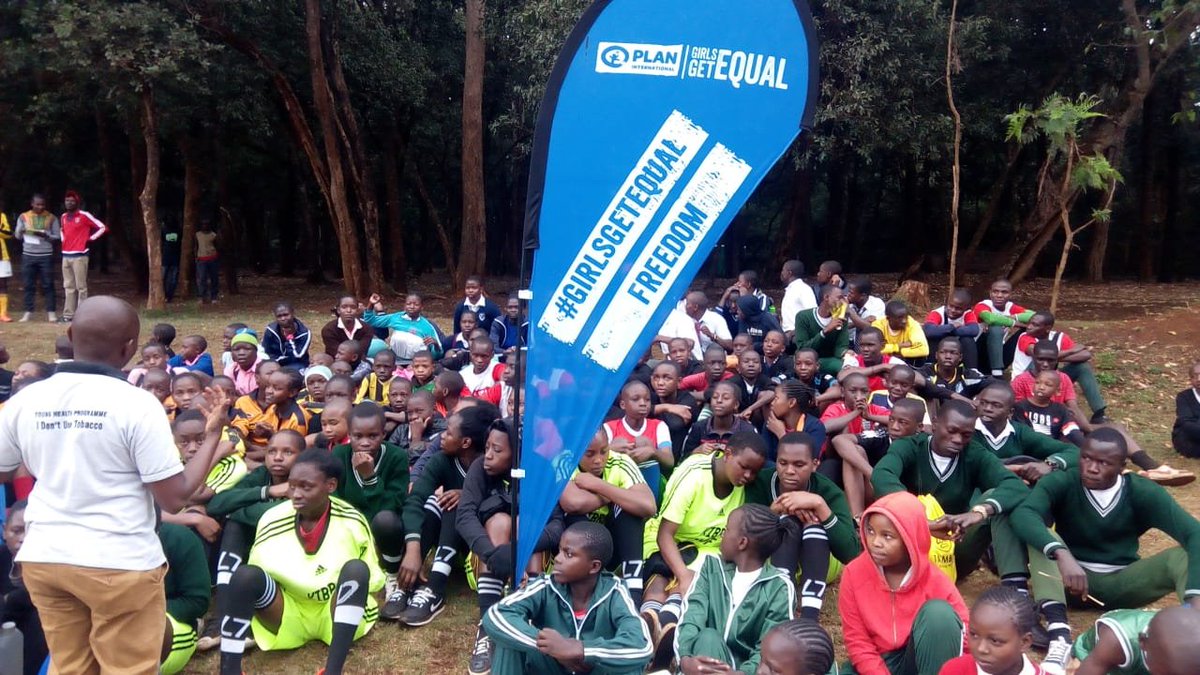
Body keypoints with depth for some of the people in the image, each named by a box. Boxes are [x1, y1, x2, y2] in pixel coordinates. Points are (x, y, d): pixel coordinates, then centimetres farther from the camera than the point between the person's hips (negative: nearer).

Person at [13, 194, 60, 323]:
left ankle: (51, 312, 4)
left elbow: (57, 237, 1)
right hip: (28, 255, 2)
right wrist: (21, 232, -15)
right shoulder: (23, 217, 7)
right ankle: (28, 312, 10)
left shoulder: (52, 218, 3)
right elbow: (17, 236, 8)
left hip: (46, 255, -2)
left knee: (48, 284, 0)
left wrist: (45, 236, -18)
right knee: (28, 284, 4)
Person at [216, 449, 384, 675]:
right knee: (245, 575, -25)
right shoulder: (273, 520, -9)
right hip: (289, 615, 1)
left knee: (356, 569, -32)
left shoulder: (352, 523, -12)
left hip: (336, 614, -1)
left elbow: (372, 580, -3)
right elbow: (250, 584, -1)